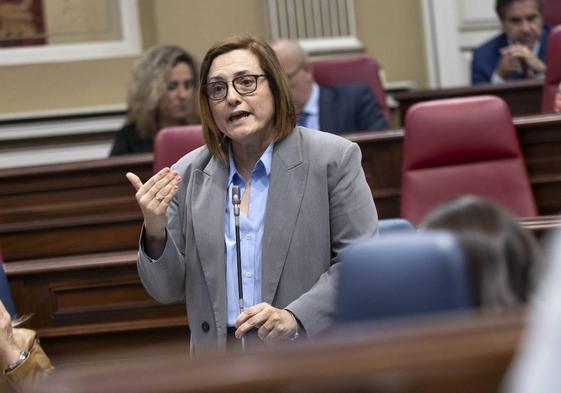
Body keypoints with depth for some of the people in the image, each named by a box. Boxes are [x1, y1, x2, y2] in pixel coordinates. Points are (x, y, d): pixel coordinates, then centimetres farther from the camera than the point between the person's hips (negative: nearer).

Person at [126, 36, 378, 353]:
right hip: (218, 356, 3)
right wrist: (155, 231, -11)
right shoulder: (187, 175, 6)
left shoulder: (333, 158, -2)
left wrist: (296, 317, -18)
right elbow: (169, 290, 8)